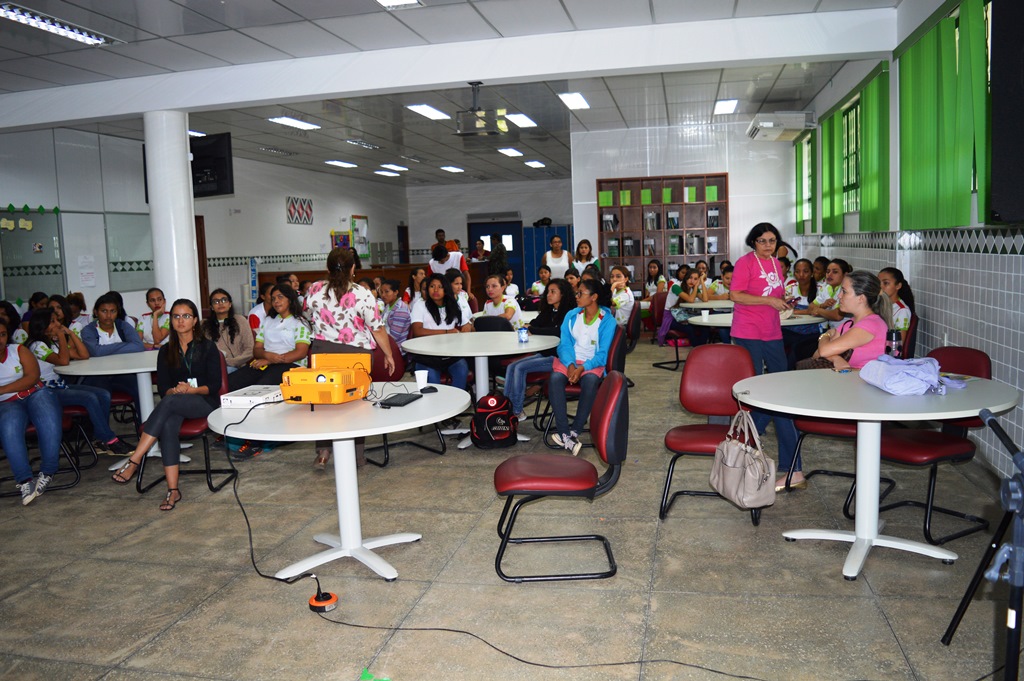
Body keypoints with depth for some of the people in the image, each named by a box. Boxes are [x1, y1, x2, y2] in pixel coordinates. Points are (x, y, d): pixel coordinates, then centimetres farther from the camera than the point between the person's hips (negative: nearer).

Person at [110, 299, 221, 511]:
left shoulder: (207, 347, 6)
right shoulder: (166, 352, 16)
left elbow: (215, 385, -2)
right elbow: (162, 388, 8)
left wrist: (192, 390, -19)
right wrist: (175, 390, -15)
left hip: (204, 402, -3)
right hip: (174, 403, 3)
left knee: (168, 403, -34)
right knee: (168, 426, -33)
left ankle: (133, 461, -34)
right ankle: (173, 489, -35)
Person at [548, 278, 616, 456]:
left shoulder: (608, 321, -3)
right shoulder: (571, 316, 7)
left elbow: (603, 354, -7)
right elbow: (564, 344, 2)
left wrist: (582, 368, -23)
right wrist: (570, 365, -19)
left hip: (592, 363, -2)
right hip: (569, 360, 2)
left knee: (590, 381, -37)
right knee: (555, 378, -31)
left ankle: (574, 431, -31)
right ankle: (564, 432, -34)